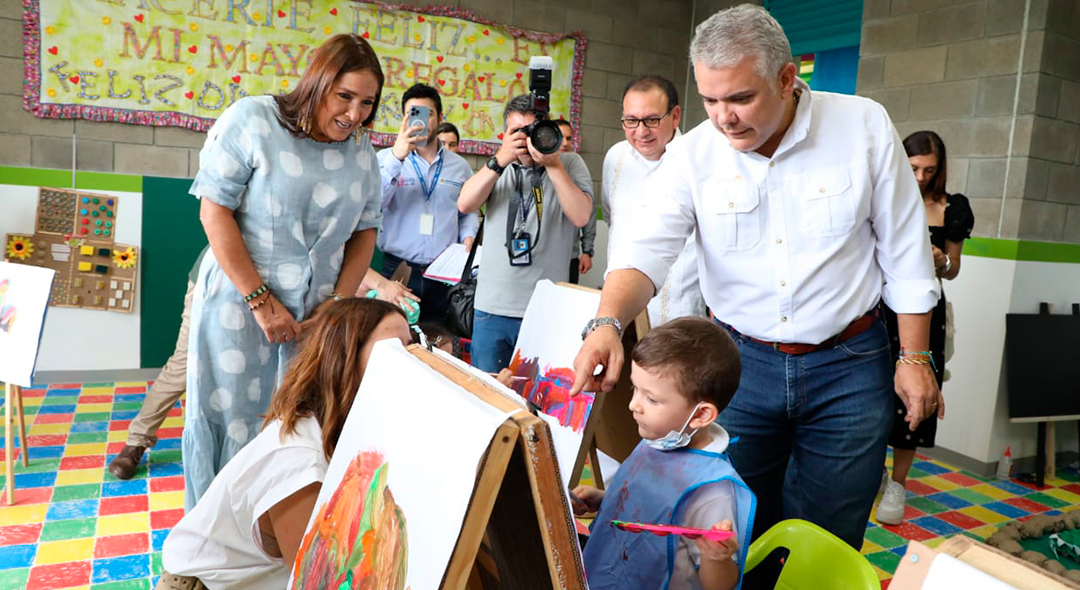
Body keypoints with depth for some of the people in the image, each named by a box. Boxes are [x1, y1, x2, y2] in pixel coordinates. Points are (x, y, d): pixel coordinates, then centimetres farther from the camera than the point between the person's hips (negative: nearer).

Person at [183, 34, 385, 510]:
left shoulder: (361, 150, 6)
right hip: (241, 300, -3)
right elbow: (215, 211, -10)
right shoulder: (252, 120, -7)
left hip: (315, 314, 3)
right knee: (232, 424, 5)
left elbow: (365, 229, 11)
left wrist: (339, 300, -2)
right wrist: (260, 301, -14)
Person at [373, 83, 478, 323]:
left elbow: (468, 213, 22)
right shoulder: (386, 158, 4)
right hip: (397, 269, -2)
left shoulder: (460, 166, 12)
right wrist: (397, 157, -22)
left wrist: (468, 236, 0)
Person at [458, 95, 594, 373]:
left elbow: (581, 217, -11)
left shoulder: (570, 163, 4)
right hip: (493, 307, 2)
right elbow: (464, 205, -5)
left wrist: (553, 164, -15)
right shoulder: (498, 166, 11)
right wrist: (500, 160, -13)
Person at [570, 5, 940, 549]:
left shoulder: (864, 126, -8)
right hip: (739, 361, 1)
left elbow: (904, 252, -1)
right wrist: (608, 322, -35)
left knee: (828, 543, 10)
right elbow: (646, 248, -16)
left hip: (848, 366, 0)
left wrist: (913, 357, 1)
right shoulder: (692, 153, -7)